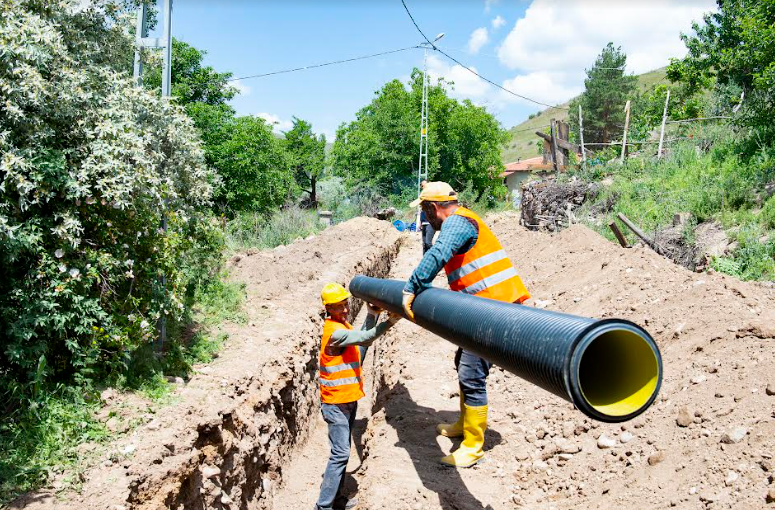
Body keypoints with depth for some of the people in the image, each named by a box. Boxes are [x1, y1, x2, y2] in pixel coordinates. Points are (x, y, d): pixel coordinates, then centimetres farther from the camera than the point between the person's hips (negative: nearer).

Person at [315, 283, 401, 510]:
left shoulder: (343, 325, 8)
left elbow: (361, 342, 10)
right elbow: (364, 338, -28)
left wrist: (372, 314, 7)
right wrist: (389, 322, -28)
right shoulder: (334, 331, -23)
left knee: (342, 452, 16)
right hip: (336, 403, -9)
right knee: (340, 454, -8)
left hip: (348, 399, 9)